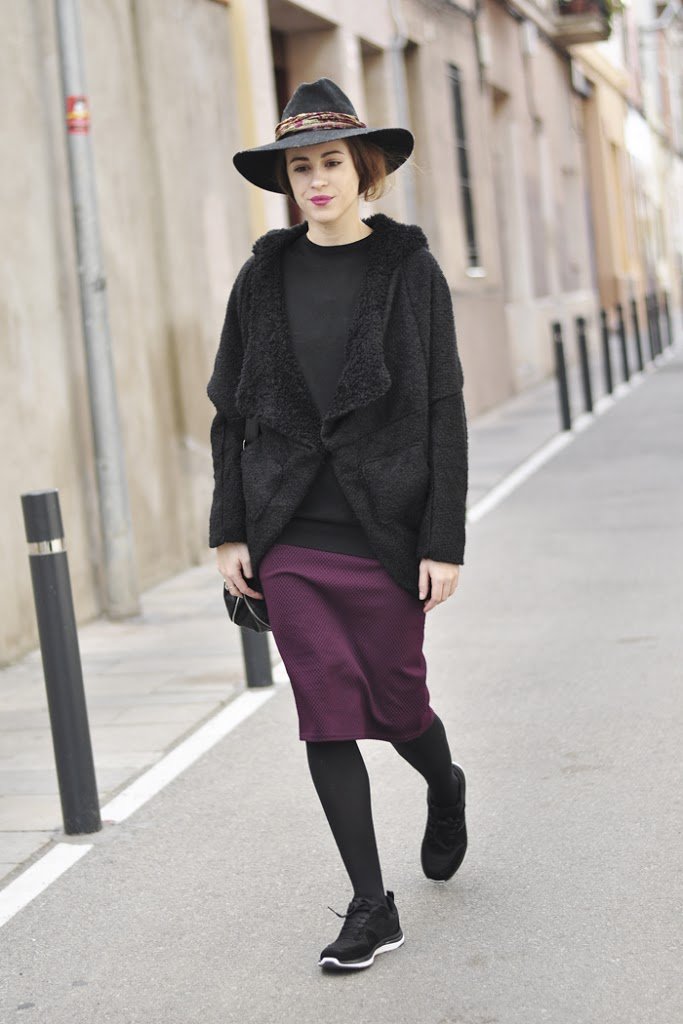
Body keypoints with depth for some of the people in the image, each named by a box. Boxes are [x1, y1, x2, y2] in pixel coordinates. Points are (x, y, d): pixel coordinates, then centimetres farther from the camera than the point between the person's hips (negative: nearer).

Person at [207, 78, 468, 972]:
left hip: (384, 532, -2)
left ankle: (445, 790, 44)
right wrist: (230, 530, 3)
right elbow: (230, 411, 9)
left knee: (396, 701, 8)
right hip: (290, 537, 2)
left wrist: (444, 543, -9)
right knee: (327, 715, 1)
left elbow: (445, 413, -4)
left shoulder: (411, 270, -2)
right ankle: (371, 908, 12)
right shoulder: (264, 277, 5)